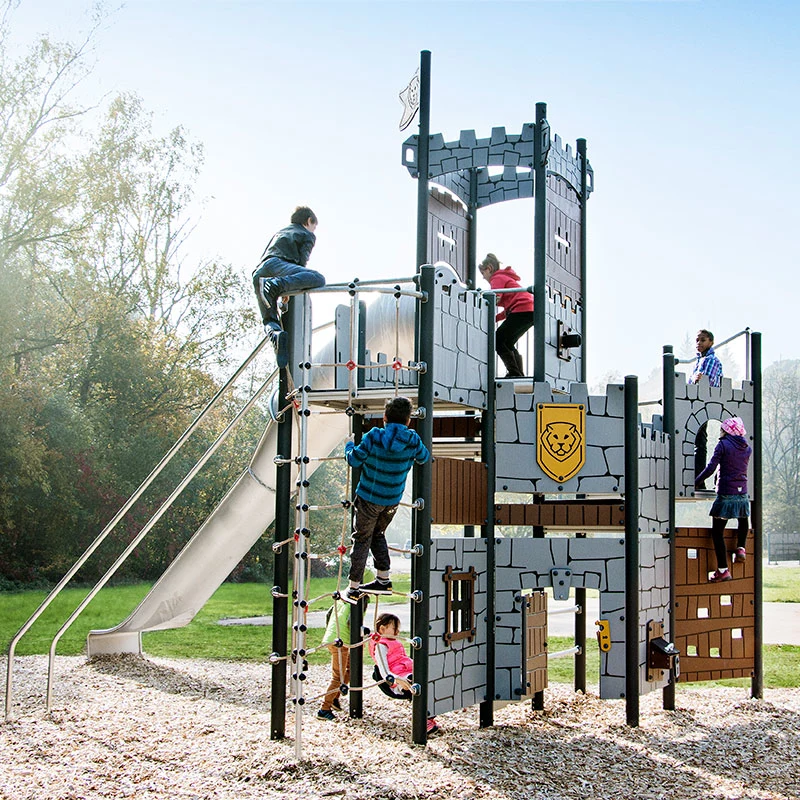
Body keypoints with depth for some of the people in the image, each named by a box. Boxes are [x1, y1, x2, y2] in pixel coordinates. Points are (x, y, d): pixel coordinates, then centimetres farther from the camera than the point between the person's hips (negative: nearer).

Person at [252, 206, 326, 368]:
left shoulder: (280, 232, 42)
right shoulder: (308, 235, 24)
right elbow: (302, 260, 8)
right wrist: (288, 290, 15)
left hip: (258, 273, 6)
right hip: (276, 265, -6)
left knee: (269, 320, 3)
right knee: (319, 278, -22)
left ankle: (276, 334, -34)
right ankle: (277, 285, -40)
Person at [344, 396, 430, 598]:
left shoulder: (374, 437, -20)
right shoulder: (412, 440, -11)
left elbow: (354, 460, -12)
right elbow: (424, 458, 10)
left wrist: (349, 444, 9)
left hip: (369, 497, -3)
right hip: (393, 499, 4)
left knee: (361, 539, 7)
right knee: (378, 535, 25)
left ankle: (354, 587, 8)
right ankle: (383, 580, 28)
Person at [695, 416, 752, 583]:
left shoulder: (723, 445, -8)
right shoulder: (748, 448, 9)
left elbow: (710, 468, -12)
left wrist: (695, 482, -2)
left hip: (726, 494, -6)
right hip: (742, 494, 6)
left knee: (717, 532, 1)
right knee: (743, 521, 35)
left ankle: (723, 570, -2)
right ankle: (741, 548, 15)